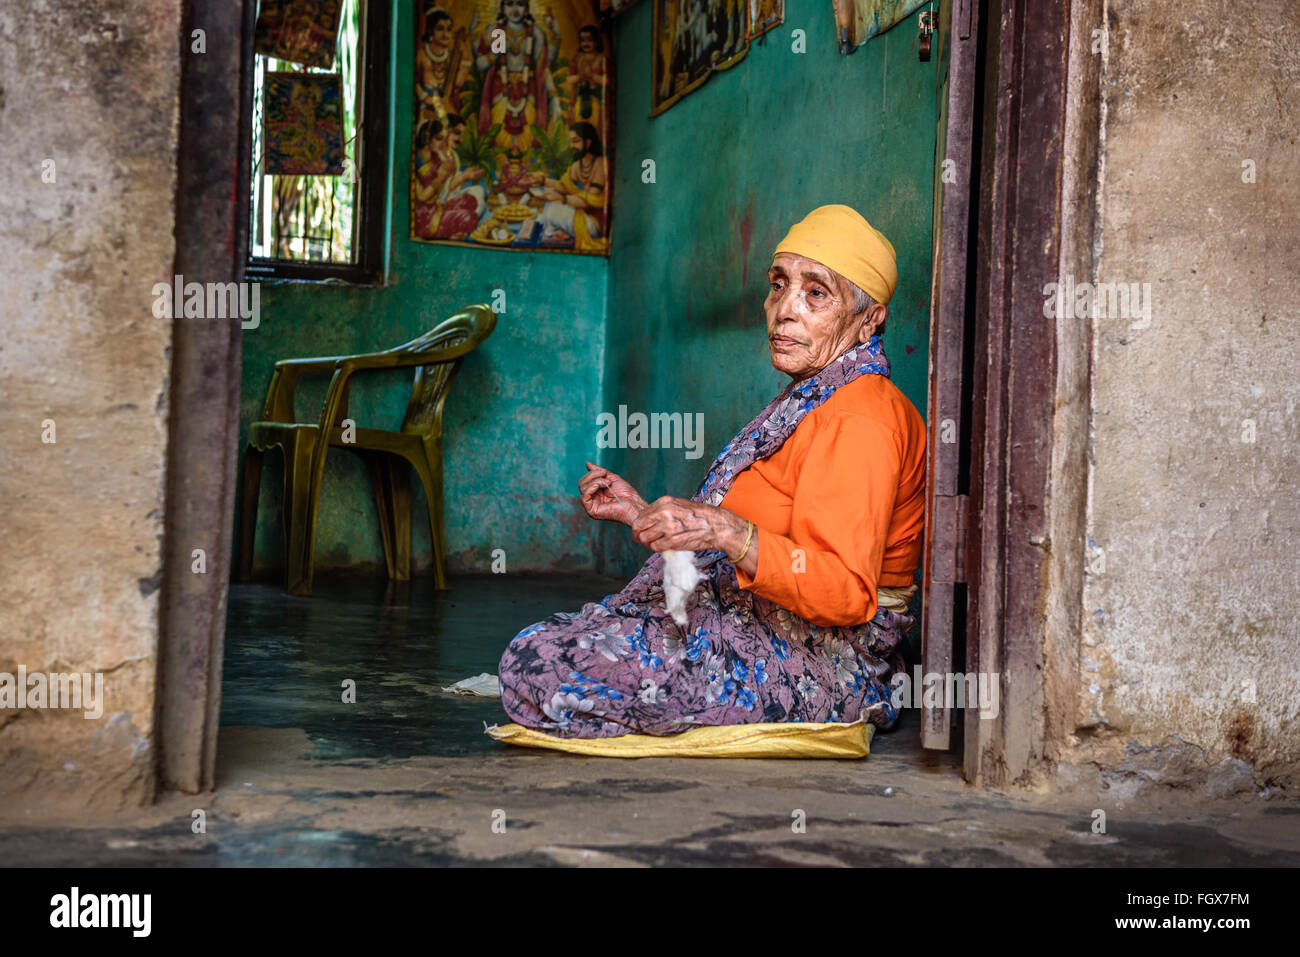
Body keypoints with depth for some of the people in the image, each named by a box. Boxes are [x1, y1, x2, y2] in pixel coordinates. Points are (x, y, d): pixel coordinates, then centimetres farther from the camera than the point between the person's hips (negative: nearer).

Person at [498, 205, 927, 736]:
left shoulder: (860, 421, -18)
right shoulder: (809, 402, 17)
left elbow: (846, 593, -28)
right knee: (537, 645, 16)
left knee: (534, 668, -18)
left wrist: (725, 532, -37)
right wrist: (640, 512, 21)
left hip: (815, 666, -10)